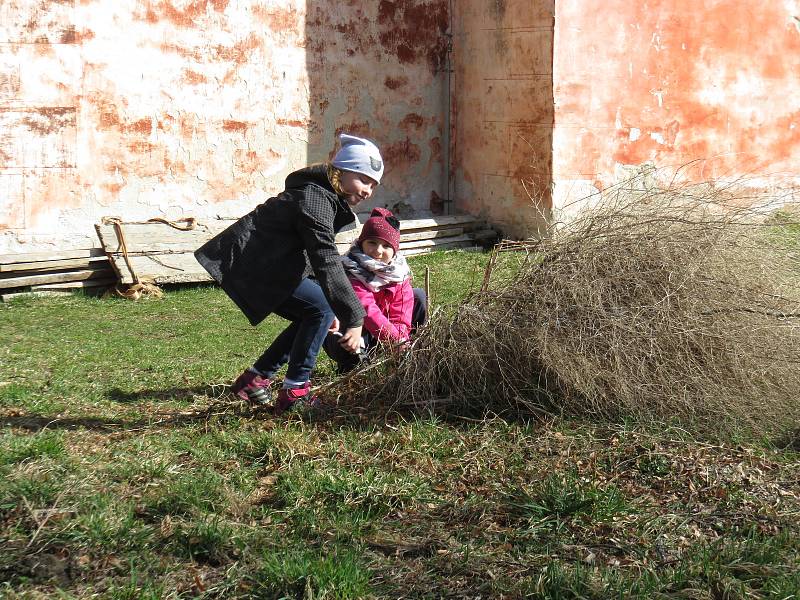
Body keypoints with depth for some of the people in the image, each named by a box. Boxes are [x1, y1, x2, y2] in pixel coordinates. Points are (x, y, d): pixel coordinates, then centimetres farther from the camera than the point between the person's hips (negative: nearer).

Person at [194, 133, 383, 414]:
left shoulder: (329, 199, 14)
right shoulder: (315, 199, -20)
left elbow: (319, 257, 21)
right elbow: (327, 263, -29)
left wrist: (334, 310, 17)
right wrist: (353, 319, -32)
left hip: (255, 262, 11)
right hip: (245, 263, -11)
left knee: (310, 316, 12)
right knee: (320, 309, -15)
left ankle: (254, 379, 19)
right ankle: (295, 392, -11)